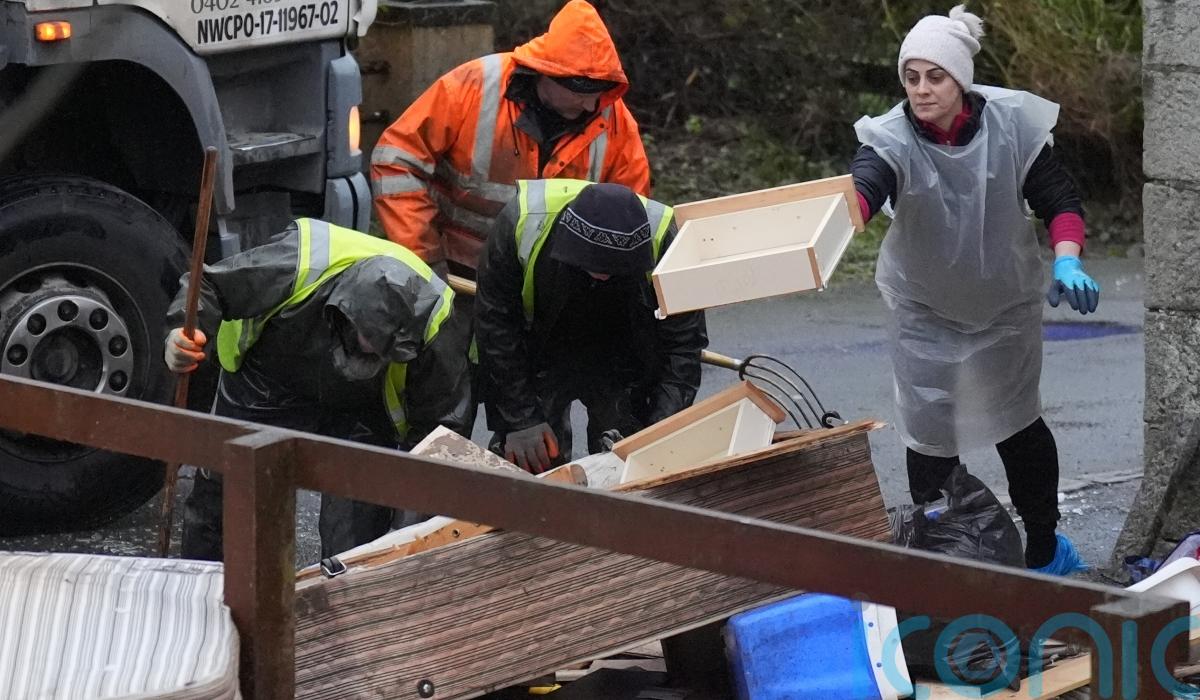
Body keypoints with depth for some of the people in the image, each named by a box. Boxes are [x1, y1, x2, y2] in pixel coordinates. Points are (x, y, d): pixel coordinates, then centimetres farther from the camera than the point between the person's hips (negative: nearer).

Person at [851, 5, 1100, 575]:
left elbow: (1058, 201, -11)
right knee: (930, 433, -1)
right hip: (925, 310, -1)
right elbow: (860, 189, -44)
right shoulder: (893, 139, -24)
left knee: (1018, 424, 14)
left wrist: (1067, 261, -30)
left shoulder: (1012, 123, -19)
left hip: (1006, 303, 1)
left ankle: (1044, 547, 33)